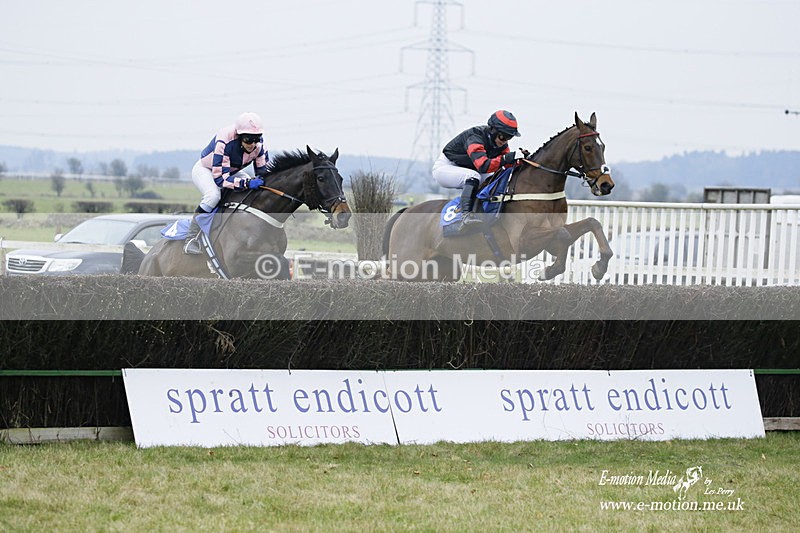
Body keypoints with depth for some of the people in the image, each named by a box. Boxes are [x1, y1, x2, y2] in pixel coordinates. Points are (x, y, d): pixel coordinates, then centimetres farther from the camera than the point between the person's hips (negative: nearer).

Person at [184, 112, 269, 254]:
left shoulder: (258, 144, -20)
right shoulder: (224, 143, -40)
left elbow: (263, 171, -5)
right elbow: (220, 178, -40)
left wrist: (262, 179, -29)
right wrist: (246, 183, -48)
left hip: (231, 171, 7)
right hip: (205, 170, -7)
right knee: (213, 195, -35)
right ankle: (191, 238, -27)